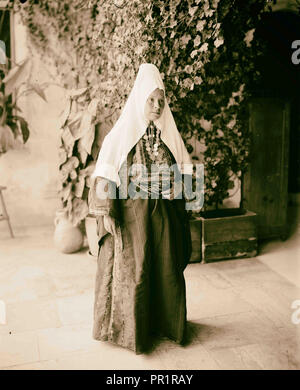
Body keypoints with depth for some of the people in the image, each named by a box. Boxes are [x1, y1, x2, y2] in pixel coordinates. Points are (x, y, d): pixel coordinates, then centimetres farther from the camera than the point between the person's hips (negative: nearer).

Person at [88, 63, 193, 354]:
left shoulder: (169, 134, 6)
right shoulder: (121, 134, -6)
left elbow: (183, 171, 12)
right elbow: (105, 176, -9)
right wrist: (107, 212, -15)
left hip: (163, 215, 4)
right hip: (131, 215, -4)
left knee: (167, 270, 11)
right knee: (132, 272, 3)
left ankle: (165, 323, 31)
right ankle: (131, 329, 22)